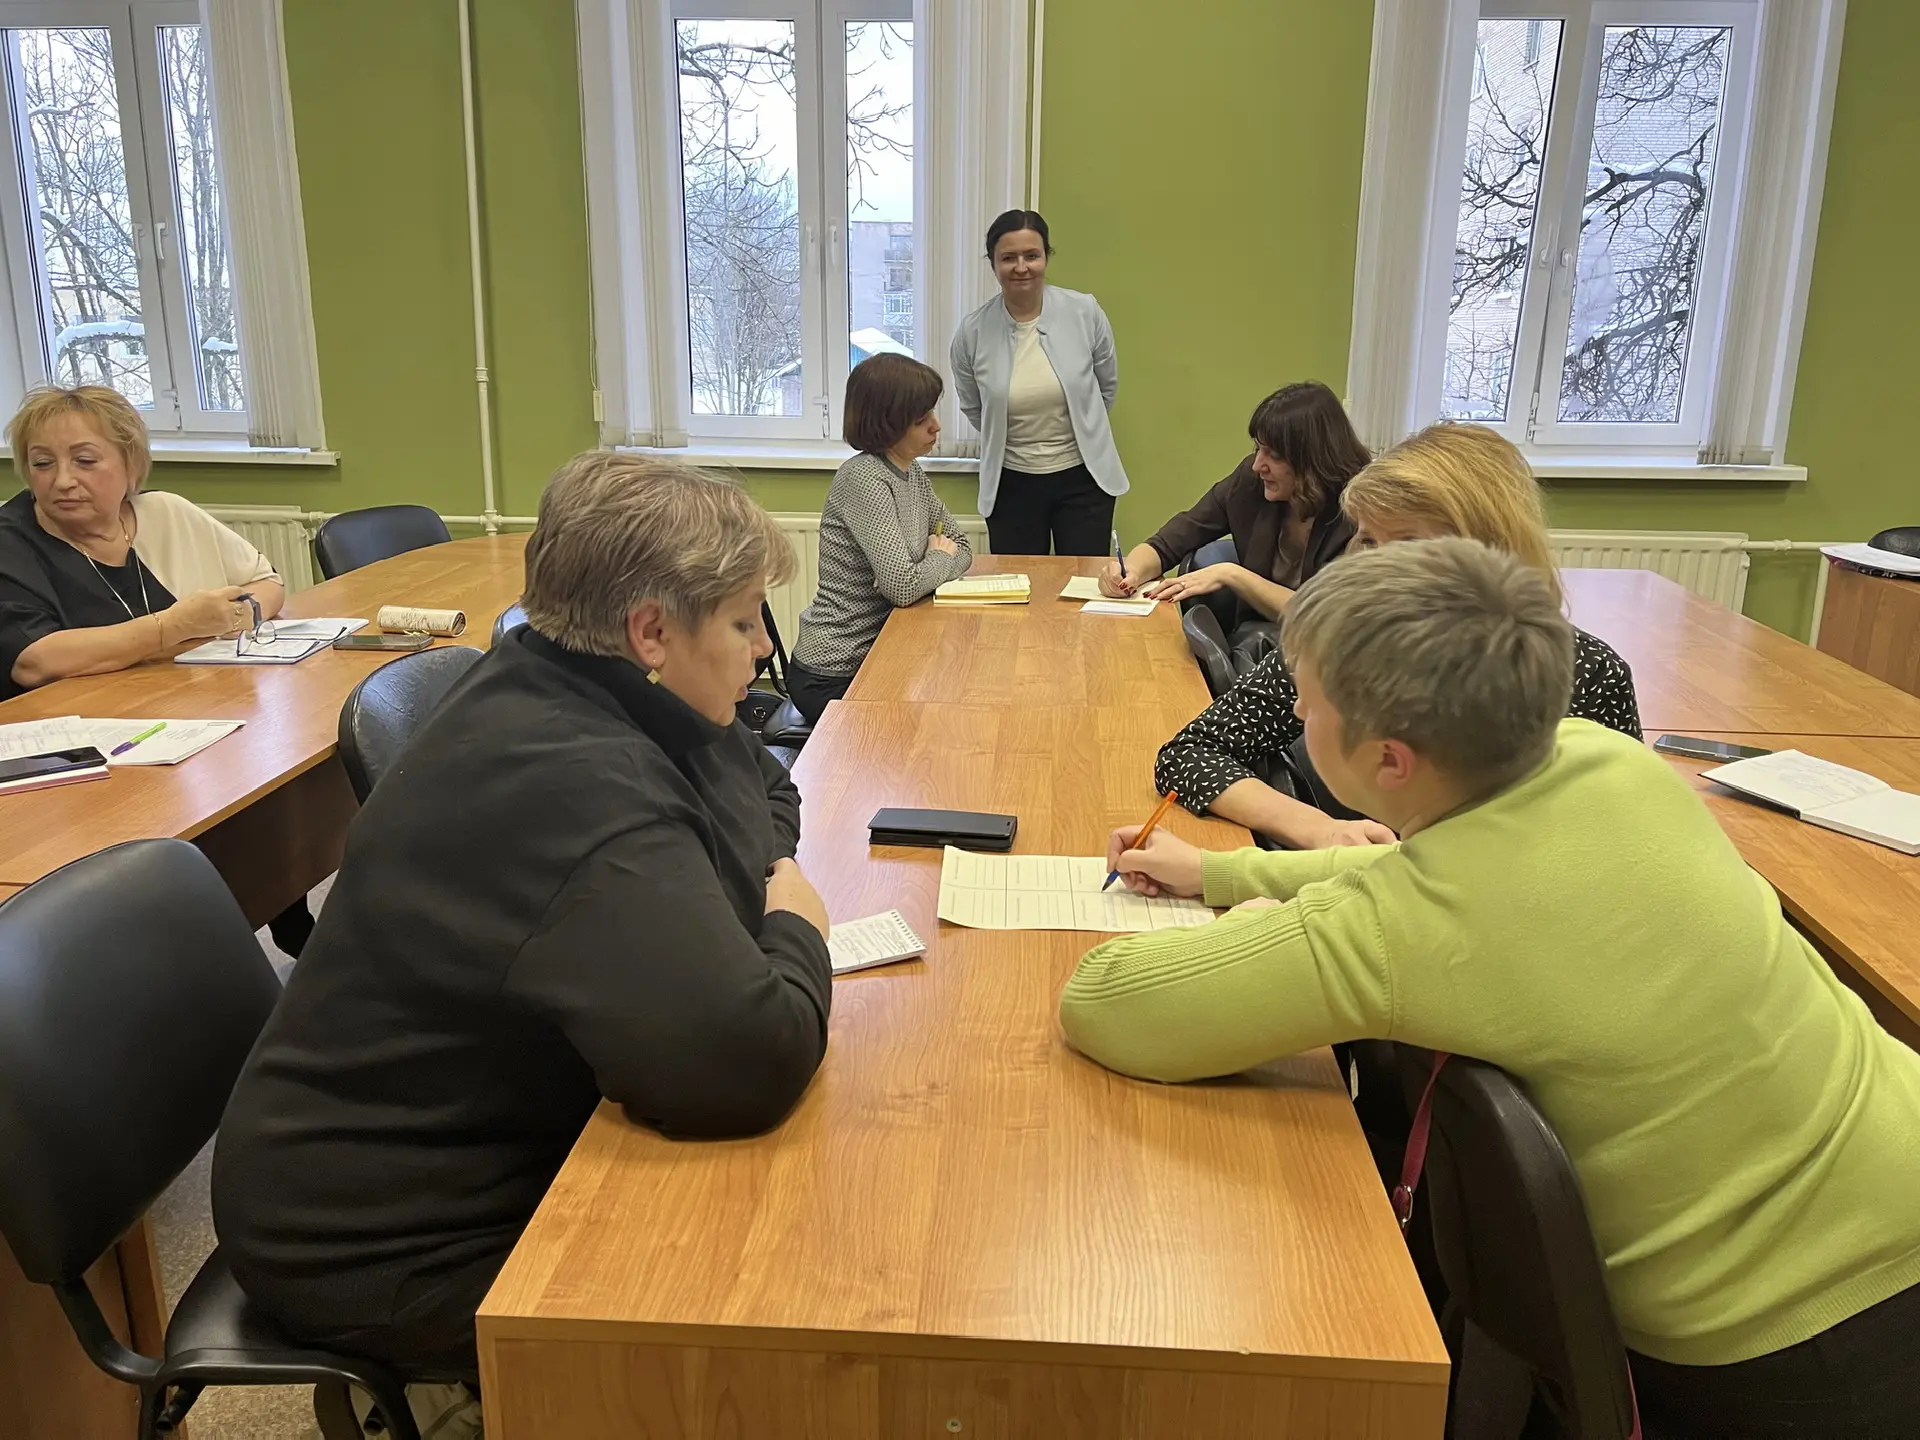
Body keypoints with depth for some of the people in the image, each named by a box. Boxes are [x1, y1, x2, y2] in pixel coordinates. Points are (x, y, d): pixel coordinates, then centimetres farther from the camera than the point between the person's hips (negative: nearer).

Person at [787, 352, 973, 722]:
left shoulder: (911, 472, 6)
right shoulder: (864, 480, -20)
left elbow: (962, 549, 13)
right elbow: (903, 586, -27)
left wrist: (939, 560, -10)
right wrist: (941, 559, -6)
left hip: (878, 650, 8)